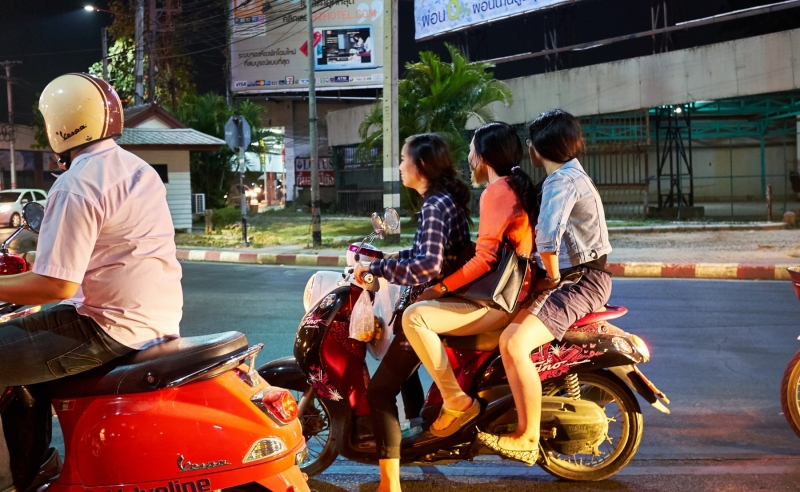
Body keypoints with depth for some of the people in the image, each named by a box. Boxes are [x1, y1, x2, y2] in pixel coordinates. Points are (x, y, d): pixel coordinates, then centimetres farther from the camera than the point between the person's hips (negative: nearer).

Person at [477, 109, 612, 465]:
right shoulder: (572, 175, 18)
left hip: (579, 282, -11)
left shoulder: (562, 181, -16)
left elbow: (546, 237, -30)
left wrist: (552, 276, -16)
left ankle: (527, 439, -23)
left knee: (514, 343, -28)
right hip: (579, 276, 11)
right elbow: (548, 232, 26)